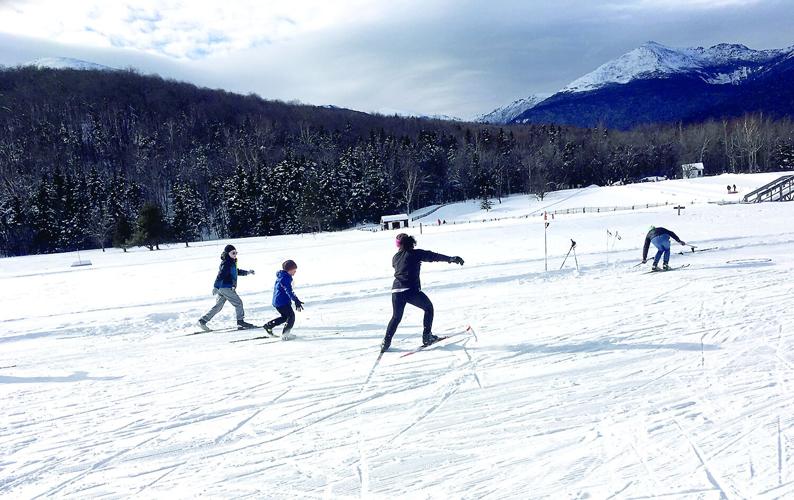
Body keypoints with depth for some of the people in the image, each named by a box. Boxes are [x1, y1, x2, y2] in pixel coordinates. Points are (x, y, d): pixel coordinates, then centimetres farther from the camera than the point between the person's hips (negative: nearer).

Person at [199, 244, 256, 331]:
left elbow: (237, 271, 33)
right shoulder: (226, 263, -15)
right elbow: (220, 275, -23)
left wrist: (247, 272, 28)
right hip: (226, 288, -10)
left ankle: (203, 320, 12)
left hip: (222, 289, 10)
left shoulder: (232, 263, 17)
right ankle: (241, 322, 4)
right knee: (238, 303, -2)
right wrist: (216, 287, -28)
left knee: (218, 306, 12)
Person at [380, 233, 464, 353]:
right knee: (428, 308, 18)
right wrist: (451, 259, -12)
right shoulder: (415, 253, -1)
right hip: (411, 290, -4)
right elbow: (433, 256, -8)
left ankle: (386, 342, 17)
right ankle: (427, 337, 13)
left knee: (396, 317, 22)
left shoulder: (395, 257, 12)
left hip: (396, 290, 4)